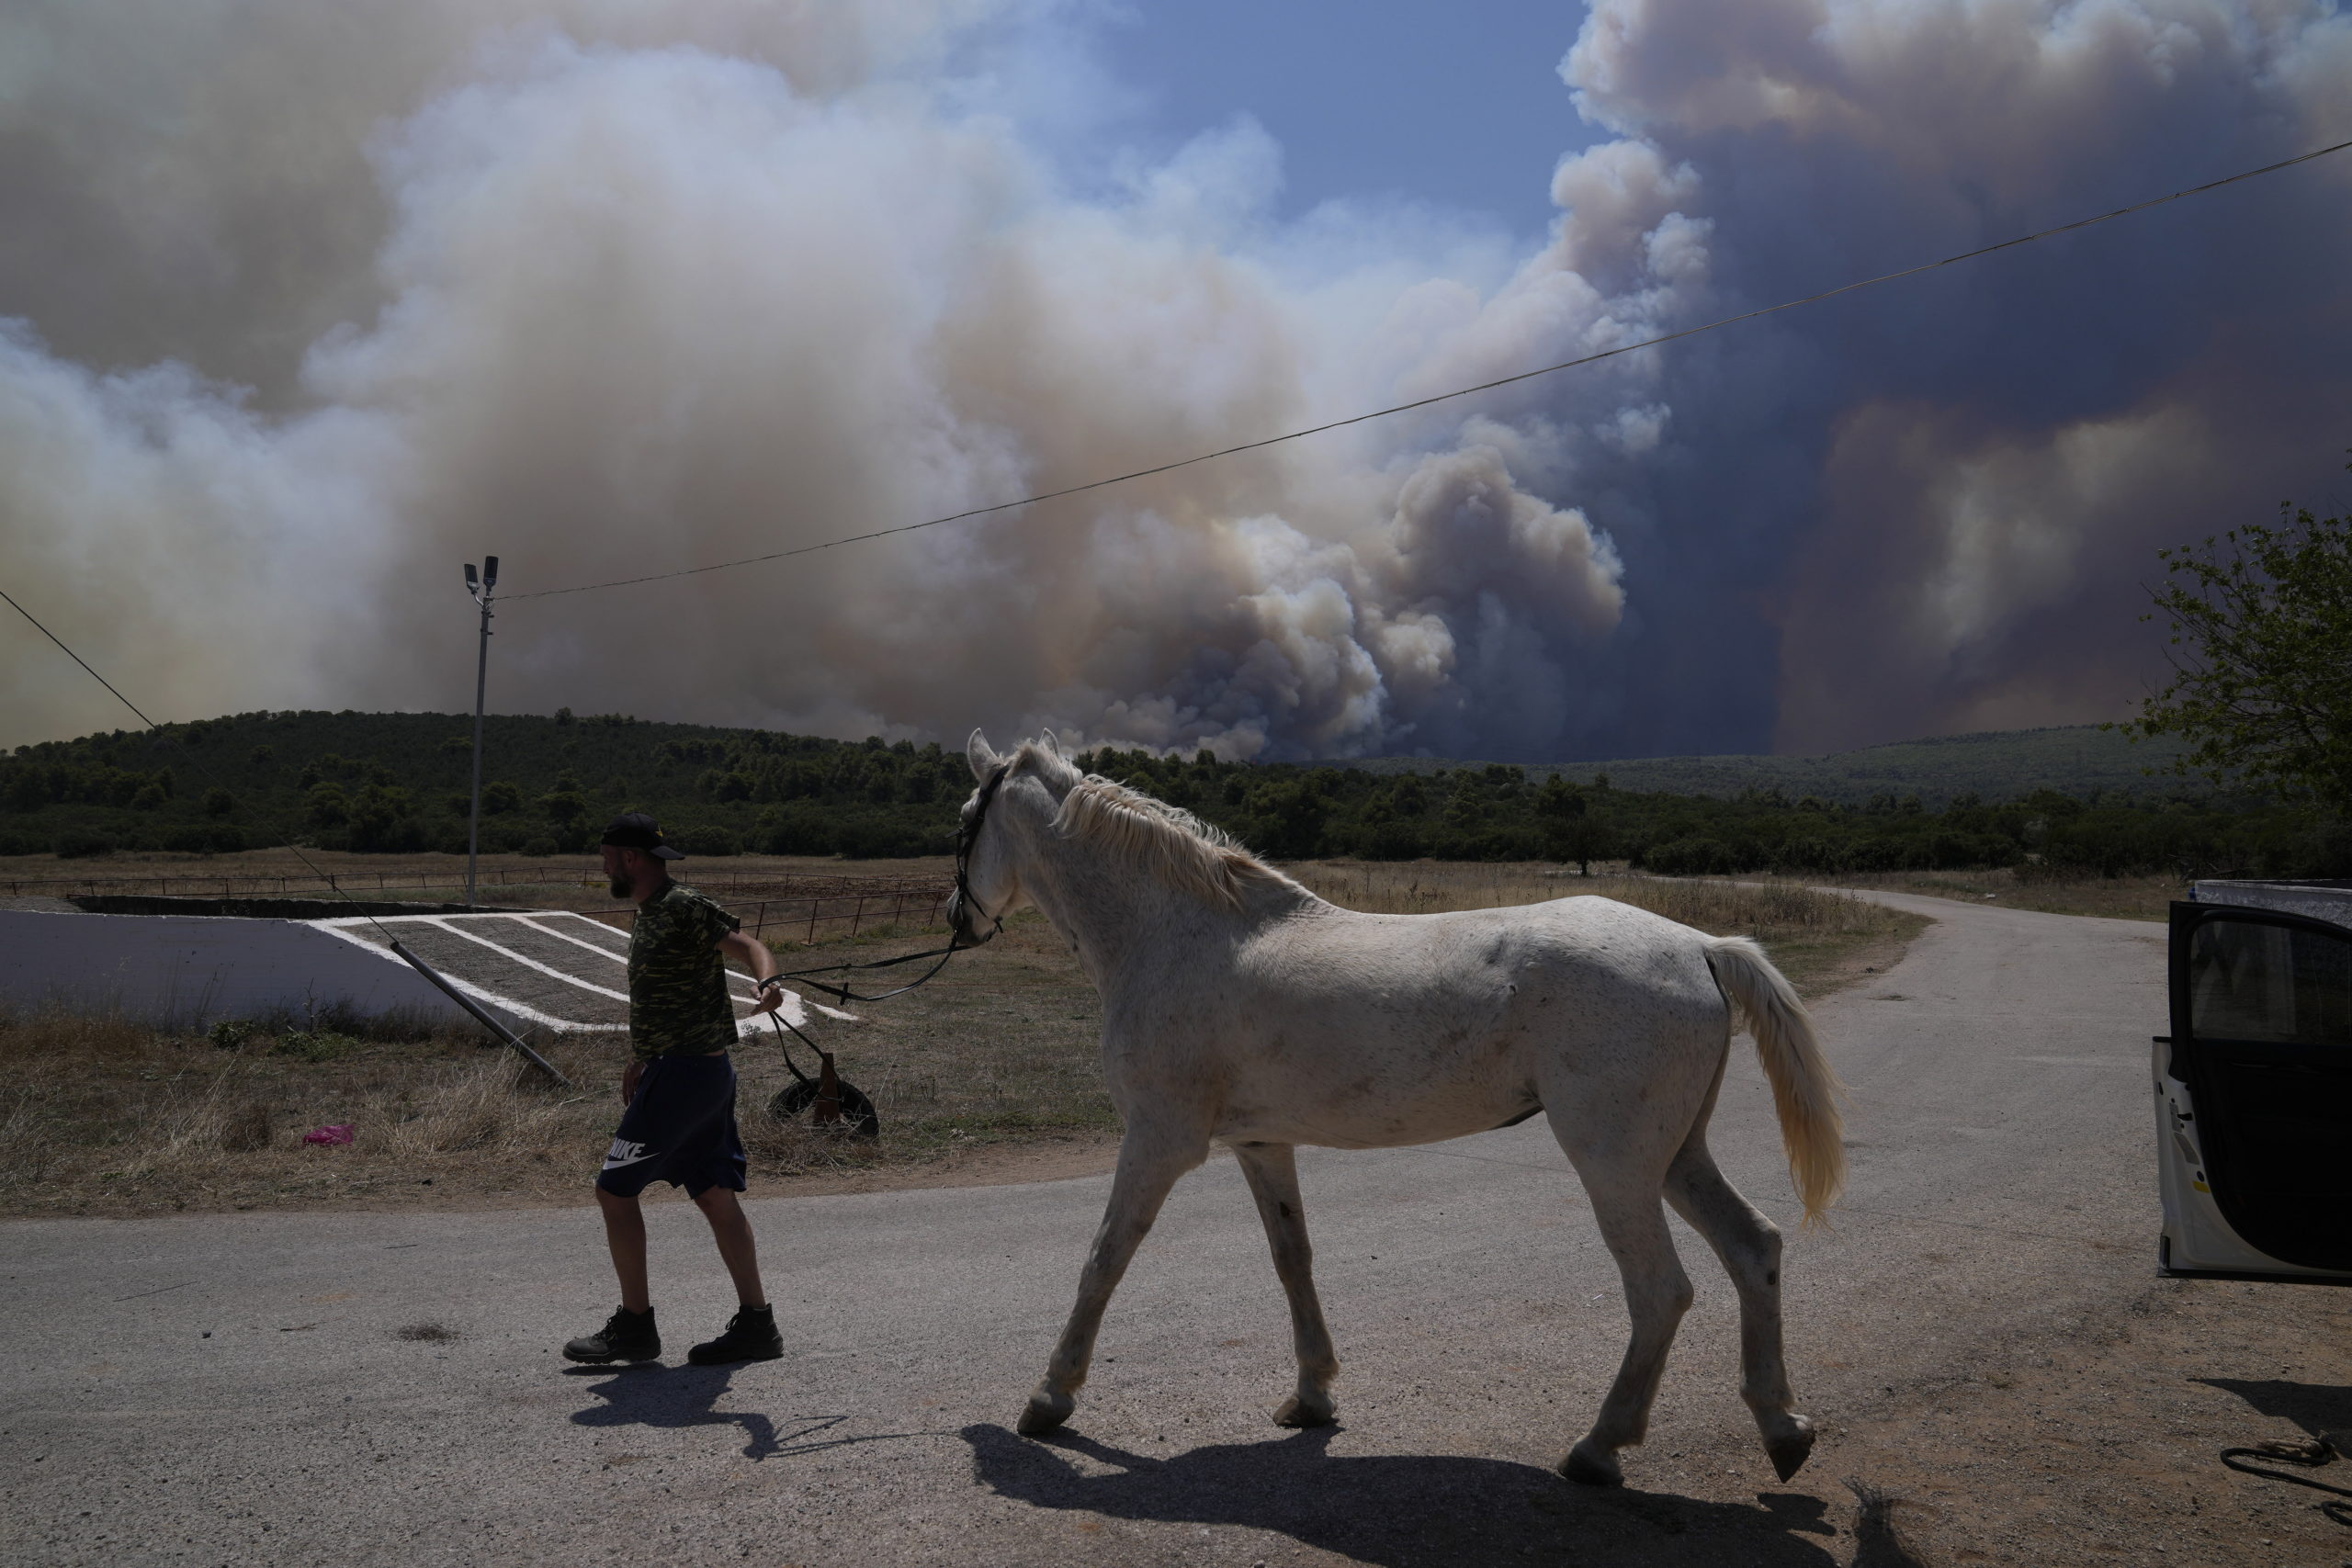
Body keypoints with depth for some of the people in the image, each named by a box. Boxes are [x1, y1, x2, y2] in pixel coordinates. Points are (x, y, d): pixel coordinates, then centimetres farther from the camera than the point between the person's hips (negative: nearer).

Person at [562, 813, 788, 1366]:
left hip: (684, 1073, -10)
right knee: (714, 1196, 9)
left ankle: (634, 1326, 7)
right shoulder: (649, 912, 16)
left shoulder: (684, 907, -14)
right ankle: (756, 1325, 13)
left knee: (614, 1189, -2)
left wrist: (768, 981, -46)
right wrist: (638, 1061, 29)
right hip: (706, 1072, 10)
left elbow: (745, 944, -26)